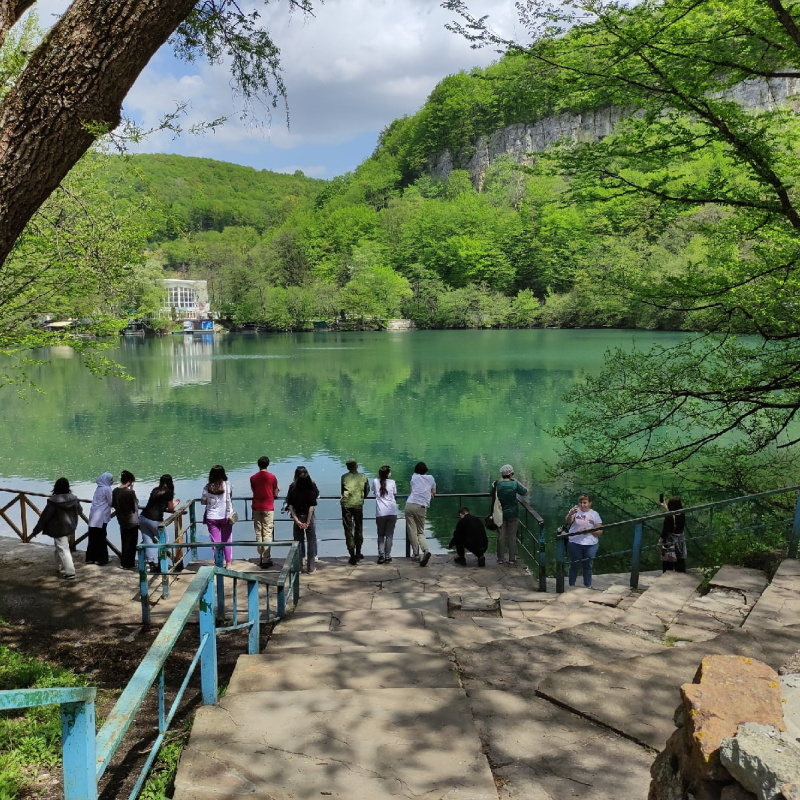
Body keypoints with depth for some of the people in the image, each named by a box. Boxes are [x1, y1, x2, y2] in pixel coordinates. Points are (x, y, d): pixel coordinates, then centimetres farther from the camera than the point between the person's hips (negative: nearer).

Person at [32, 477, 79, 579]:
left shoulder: (54, 501, -20)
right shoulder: (73, 498, -3)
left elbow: (45, 516, -15)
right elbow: (79, 509, 16)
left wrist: (36, 530, -5)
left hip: (59, 529, -6)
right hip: (70, 528, 7)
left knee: (63, 550, -3)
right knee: (59, 547, 25)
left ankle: (70, 573, -6)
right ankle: (59, 567, 37)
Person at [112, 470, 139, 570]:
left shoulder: (115, 491, -3)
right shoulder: (130, 492, -21)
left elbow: (113, 505, 8)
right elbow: (135, 507, -11)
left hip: (121, 520, 6)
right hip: (132, 521, -6)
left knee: (124, 542, 18)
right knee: (131, 543, 7)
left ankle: (123, 563, 24)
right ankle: (129, 564, 12)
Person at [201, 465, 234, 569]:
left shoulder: (207, 487, -8)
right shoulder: (228, 485, -9)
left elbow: (203, 502, -1)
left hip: (212, 517, 0)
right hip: (226, 516, 0)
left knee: (216, 542, 7)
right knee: (227, 541, 12)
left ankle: (218, 564, 10)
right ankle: (228, 564, 15)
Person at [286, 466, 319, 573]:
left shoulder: (293, 488, -6)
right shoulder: (311, 488, -11)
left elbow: (290, 506, -7)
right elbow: (311, 507, -14)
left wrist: (297, 520, -7)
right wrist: (307, 522, -10)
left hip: (297, 517, 2)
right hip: (308, 517, -2)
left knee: (298, 542, 13)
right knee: (311, 541, 8)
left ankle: (299, 566, 19)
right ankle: (311, 567, 12)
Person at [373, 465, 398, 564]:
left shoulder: (375, 481, 5)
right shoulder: (392, 482, 4)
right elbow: (395, 496, 12)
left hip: (380, 512, 1)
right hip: (392, 512, 0)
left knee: (381, 535, 13)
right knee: (389, 535, 7)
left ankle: (381, 555, -1)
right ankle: (387, 556, 5)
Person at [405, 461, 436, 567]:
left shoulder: (414, 477, 15)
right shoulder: (430, 478, 16)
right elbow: (434, 493, 30)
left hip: (410, 505, -1)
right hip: (422, 507, 1)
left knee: (412, 531, 3)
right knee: (420, 531, 8)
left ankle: (416, 554, 0)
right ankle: (426, 550, -17)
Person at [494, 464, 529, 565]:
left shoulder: (497, 484, -9)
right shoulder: (514, 484, -14)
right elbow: (526, 492, -1)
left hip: (500, 514, 1)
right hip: (513, 514, -1)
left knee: (501, 536, 8)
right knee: (512, 536, 7)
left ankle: (501, 558, 11)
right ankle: (512, 558, 11)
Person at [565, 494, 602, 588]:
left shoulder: (594, 514, 2)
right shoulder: (575, 511, -3)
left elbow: (600, 531, 2)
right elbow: (568, 521, -22)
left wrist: (589, 530, -17)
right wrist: (571, 513, -44)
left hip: (590, 545, 1)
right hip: (574, 544, -1)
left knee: (587, 566, 12)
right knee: (574, 566, 8)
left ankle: (588, 586, 25)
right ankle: (571, 586, 21)